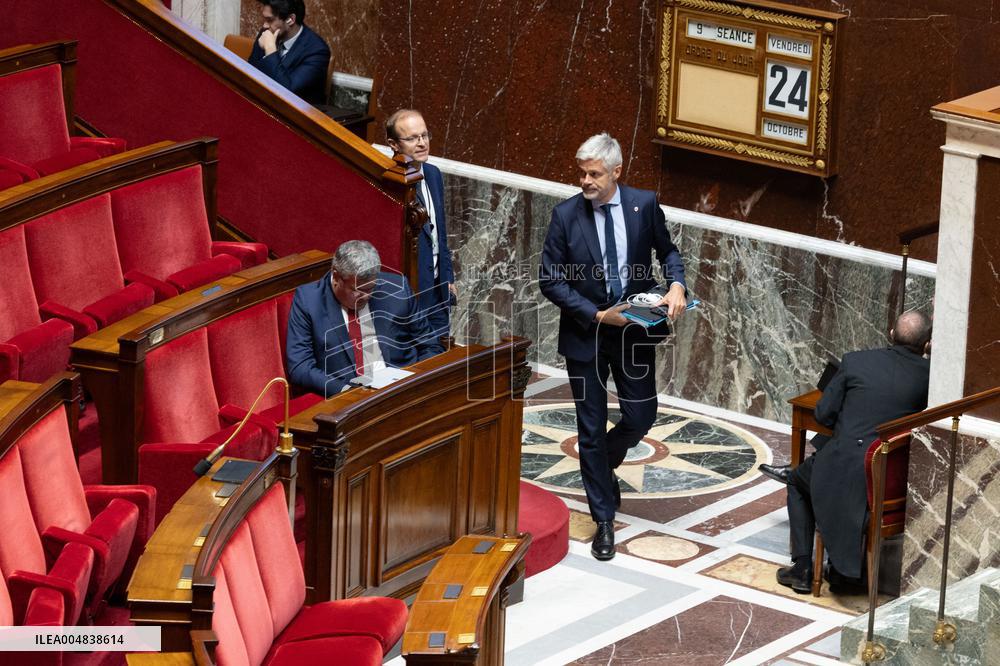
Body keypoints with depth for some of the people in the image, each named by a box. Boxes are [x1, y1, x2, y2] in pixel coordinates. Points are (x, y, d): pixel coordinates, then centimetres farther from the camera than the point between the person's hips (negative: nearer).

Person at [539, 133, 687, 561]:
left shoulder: (644, 205, -6)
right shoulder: (566, 215, -10)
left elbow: (667, 251, 10)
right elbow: (550, 280, -8)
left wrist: (676, 285, -12)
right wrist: (598, 315, -16)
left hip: (634, 332, 1)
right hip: (585, 334, -1)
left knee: (641, 417, 5)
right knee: (591, 428, 5)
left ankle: (605, 462, 40)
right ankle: (604, 520, 16)